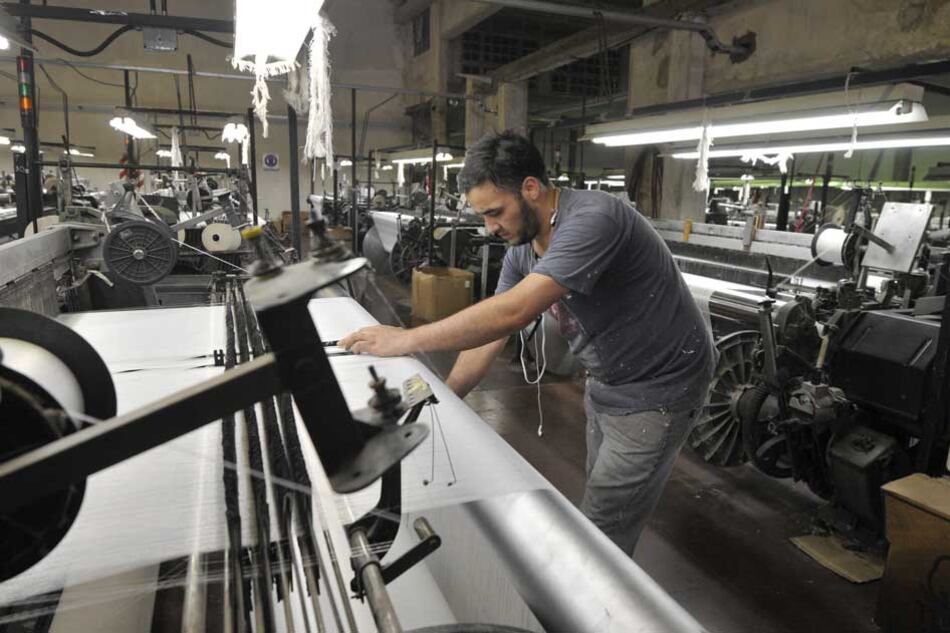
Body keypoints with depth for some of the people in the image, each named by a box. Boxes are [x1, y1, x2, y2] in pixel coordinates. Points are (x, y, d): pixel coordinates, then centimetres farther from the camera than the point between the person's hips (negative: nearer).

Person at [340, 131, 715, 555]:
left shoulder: (592, 219, -30)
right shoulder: (521, 251, -3)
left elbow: (513, 312, -38)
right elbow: (490, 335, 0)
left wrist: (407, 340, -32)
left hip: (657, 391, -8)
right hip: (606, 383, 8)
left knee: (602, 536, -1)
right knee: (601, 496, 21)